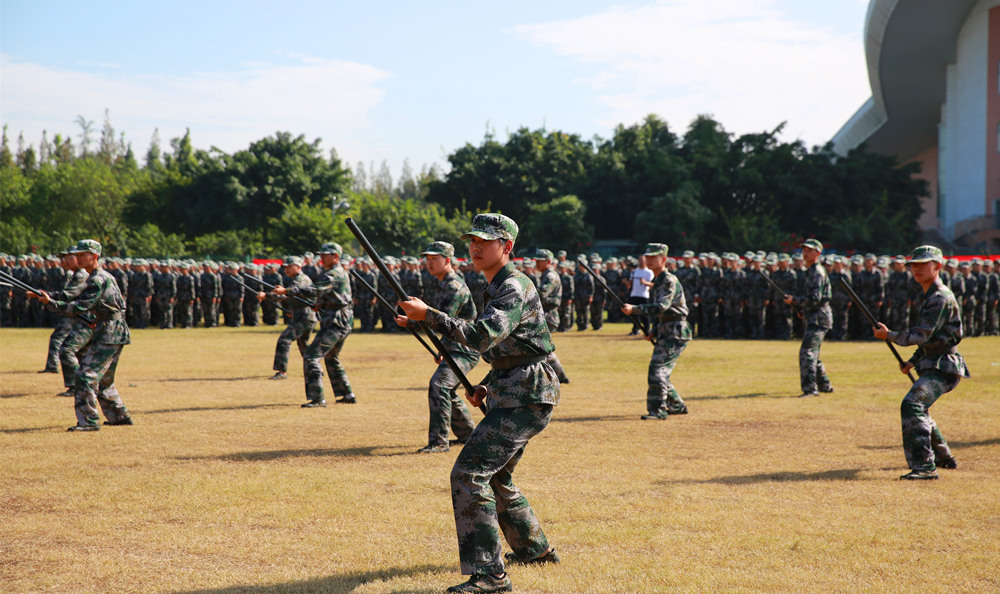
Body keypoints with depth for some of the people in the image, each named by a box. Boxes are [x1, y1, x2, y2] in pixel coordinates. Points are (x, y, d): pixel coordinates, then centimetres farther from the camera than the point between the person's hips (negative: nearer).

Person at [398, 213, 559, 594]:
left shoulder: (515, 288, -15)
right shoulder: (496, 289, 16)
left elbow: (483, 336, -31)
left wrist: (428, 315, -32)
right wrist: (485, 386, 14)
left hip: (525, 398, -11)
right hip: (513, 395, 11)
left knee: (469, 474, -19)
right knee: (495, 477, 24)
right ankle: (535, 550, 42)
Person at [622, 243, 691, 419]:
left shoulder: (670, 281, -14)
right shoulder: (656, 282, 16)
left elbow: (661, 307, -28)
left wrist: (634, 309, -33)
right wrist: (654, 330, 9)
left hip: (675, 333, -10)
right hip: (665, 333, 10)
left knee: (657, 367, -18)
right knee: (660, 371, 14)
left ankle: (658, 409, -17)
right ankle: (677, 406, 27)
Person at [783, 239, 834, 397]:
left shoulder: (818, 273, -14)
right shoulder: (811, 271, 17)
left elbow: (815, 298, -22)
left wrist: (794, 300, -17)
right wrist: (802, 308, 14)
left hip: (818, 319, -11)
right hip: (812, 318, 11)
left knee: (806, 352, -20)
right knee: (812, 354, 20)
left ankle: (810, 388, -25)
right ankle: (824, 385, 32)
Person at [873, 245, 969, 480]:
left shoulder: (941, 298, -17)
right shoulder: (929, 297, 16)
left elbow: (922, 335, -23)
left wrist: (889, 335, -15)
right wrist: (912, 362, 20)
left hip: (944, 366, -11)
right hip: (933, 364, 11)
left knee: (912, 405, -27)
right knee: (917, 409, 26)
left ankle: (925, 467, -33)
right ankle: (943, 458, 42)